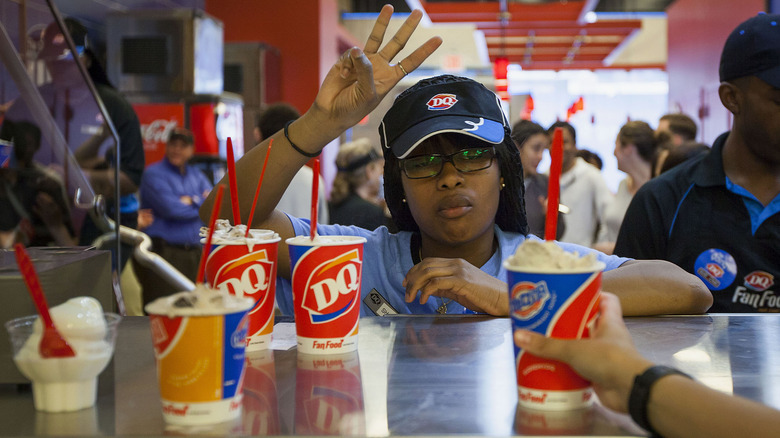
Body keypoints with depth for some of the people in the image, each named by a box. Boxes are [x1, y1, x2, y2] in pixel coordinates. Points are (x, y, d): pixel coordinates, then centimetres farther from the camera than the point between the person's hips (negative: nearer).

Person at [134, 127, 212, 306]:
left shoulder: (197, 175, 19)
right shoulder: (154, 174, -1)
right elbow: (170, 208, -14)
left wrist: (191, 201, -8)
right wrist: (200, 204, -1)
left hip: (195, 254, 6)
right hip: (162, 252, -6)